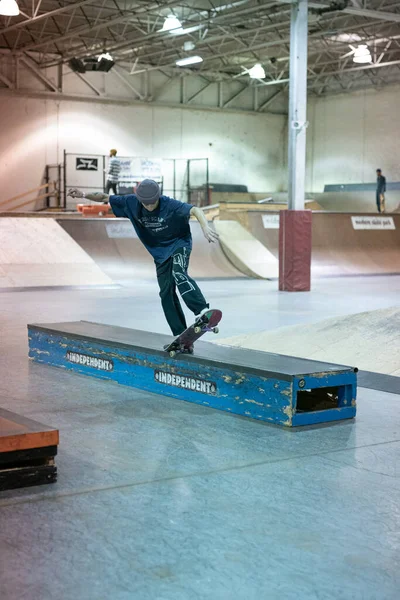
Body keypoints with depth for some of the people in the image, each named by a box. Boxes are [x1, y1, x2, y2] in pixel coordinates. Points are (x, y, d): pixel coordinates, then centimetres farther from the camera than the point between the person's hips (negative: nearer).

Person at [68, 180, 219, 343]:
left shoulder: (170, 205, -27)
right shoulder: (132, 203, -12)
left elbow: (195, 210, -40)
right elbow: (105, 198, -2)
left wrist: (205, 227, -59)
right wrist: (84, 195, -16)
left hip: (179, 244, -6)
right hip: (160, 252, 6)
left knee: (178, 273, -35)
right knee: (166, 293, 2)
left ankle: (203, 311, -44)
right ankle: (181, 337, 6)